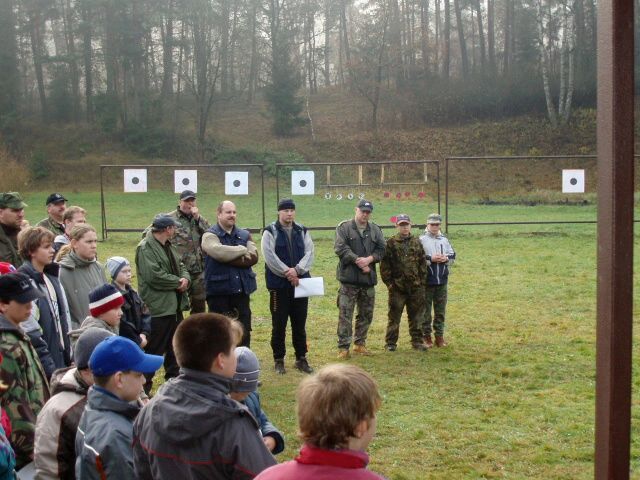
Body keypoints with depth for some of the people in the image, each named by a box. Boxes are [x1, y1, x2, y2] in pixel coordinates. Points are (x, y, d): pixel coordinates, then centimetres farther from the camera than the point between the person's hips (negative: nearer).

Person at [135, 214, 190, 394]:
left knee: (175, 347, 18)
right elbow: (154, 276, -25)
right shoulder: (146, 248, -15)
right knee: (154, 350, -4)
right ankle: (144, 387, 3)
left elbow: (181, 266, 19)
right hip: (158, 308, -9)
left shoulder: (168, 246, 16)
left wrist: (185, 278, -5)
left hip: (175, 305, 10)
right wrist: (178, 282, -14)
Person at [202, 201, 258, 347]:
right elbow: (219, 251, -24)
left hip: (242, 290, 5)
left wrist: (230, 259, -15)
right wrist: (243, 250, -11)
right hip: (219, 292, -4)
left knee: (244, 334, 11)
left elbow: (253, 257, -5)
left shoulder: (245, 235, 11)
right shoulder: (210, 235, -3)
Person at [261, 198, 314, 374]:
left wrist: (296, 270, -17)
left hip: (300, 283, 3)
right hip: (278, 285, -3)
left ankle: (301, 358, 20)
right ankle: (279, 360, 13)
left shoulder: (302, 232, 9)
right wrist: (287, 273, -17)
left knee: (300, 324, 10)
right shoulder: (270, 232, -3)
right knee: (279, 325, 3)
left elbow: (309, 253, -1)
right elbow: (270, 256, -13)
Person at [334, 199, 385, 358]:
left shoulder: (375, 230, 10)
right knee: (345, 314, -3)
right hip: (349, 278, -5)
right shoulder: (344, 227, -2)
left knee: (366, 314, 12)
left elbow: (381, 249, 5)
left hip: (369, 278, 5)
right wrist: (358, 261, -16)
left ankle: (360, 343, 26)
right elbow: (340, 248, -11)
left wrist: (369, 259, -14)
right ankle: (343, 347, 2)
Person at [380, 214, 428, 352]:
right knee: (394, 316, 2)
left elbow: (423, 263, 12)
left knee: (416, 316, 9)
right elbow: (384, 266, -3)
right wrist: (389, 282, -7)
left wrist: (422, 281, 5)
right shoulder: (391, 243, -2)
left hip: (416, 287, 3)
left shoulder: (417, 242, 10)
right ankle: (390, 343, 9)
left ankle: (417, 341, 19)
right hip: (397, 287, -3)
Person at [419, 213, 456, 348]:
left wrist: (446, 258, -7)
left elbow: (453, 256, 13)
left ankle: (439, 335, 17)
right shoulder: (421, 240, -3)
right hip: (427, 280, -4)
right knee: (426, 309, 3)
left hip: (442, 280, 4)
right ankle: (426, 336, 11)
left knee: (441, 309, 9)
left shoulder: (444, 240, 11)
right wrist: (431, 259, -18)